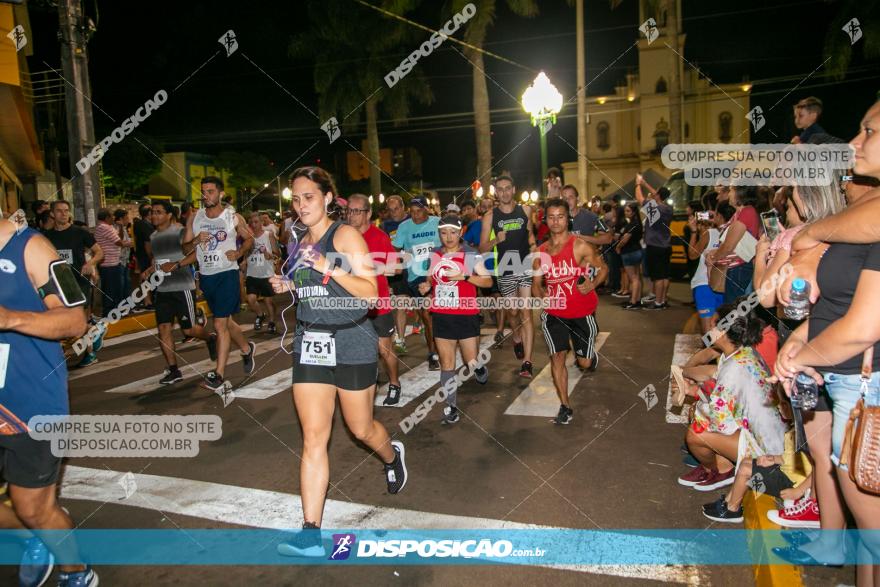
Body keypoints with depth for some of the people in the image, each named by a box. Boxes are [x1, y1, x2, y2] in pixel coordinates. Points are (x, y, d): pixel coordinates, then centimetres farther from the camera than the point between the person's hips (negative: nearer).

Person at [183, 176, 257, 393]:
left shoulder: (233, 217, -3)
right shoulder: (195, 218, 5)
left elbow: (249, 238, 10)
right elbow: (185, 249, 8)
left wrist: (239, 253, -8)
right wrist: (196, 241, -13)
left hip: (227, 274, -5)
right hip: (206, 276, 5)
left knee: (220, 325, -11)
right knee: (226, 321, 18)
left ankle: (218, 376, -7)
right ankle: (246, 348, 43)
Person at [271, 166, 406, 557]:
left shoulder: (345, 235, -9)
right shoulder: (301, 244, 11)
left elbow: (370, 290, -15)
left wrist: (329, 268, -25)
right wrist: (288, 285, 4)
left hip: (351, 343, -5)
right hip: (310, 343, 5)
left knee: (361, 429, 11)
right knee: (313, 437, -1)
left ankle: (392, 455, 47)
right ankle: (311, 534, 3)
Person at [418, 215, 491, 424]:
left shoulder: (471, 255, -5)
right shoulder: (433, 255, 7)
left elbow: (488, 281, -8)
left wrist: (464, 276, -21)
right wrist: (425, 286, -2)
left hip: (466, 315, -3)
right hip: (441, 316, 3)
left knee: (471, 361, 2)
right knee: (446, 363, 5)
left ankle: (479, 368, 39)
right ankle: (451, 406, 15)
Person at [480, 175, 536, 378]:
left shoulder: (525, 210, 2)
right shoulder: (490, 216, -3)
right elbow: (482, 248, -4)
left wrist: (533, 244, 2)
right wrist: (496, 241, -22)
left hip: (526, 266, 0)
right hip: (505, 269, 0)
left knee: (526, 313, -8)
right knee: (513, 311, 14)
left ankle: (527, 362, -9)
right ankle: (517, 336, 49)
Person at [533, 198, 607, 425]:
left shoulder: (581, 246, -11)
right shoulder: (540, 252, 2)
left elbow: (603, 268, -4)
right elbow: (536, 284, 7)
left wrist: (593, 284, -23)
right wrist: (541, 294, -15)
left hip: (581, 313, -3)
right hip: (554, 314, 3)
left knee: (585, 363, 5)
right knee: (557, 358, -1)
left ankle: (590, 353, 45)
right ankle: (565, 407, 12)